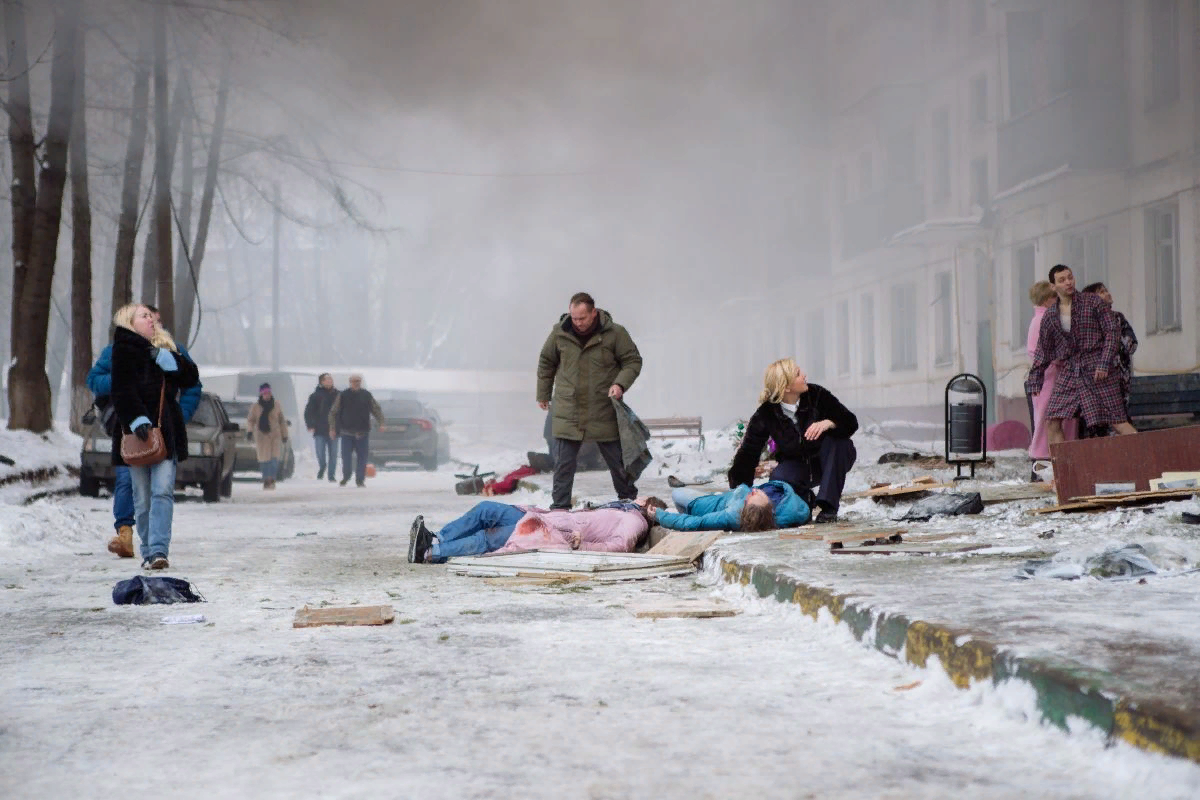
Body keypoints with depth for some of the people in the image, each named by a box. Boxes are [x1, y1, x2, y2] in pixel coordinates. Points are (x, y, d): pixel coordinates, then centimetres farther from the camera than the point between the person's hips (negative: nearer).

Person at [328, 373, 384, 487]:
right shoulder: (343, 395, 2)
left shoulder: (366, 395, 6)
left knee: (362, 457, 0)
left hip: (362, 432, 1)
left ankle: (360, 480, 6)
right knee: (346, 456, -1)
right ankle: (345, 477, 19)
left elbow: (377, 410, 11)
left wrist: (381, 423, -2)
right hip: (346, 432, -1)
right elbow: (333, 412, 6)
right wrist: (332, 428, 1)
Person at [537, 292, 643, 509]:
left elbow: (633, 361, 0)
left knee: (617, 460, 10)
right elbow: (546, 363, 13)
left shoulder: (615, 333, -8)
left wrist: (620, 383, -17)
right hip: (567, 413, 1)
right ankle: (559, 506, 11)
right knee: (563, 463, 2)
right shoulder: (559, 332, -1)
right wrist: (543, 394, 17)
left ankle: (629, 500, 27)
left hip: (604, 413, -1)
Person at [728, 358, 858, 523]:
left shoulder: (817, 395, -19)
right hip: (796, 465, 0)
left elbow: (851, 422, -18)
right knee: (778, 478, -32)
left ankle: (828, 507, -28)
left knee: (835, 439, -32)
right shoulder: (766, 414, -18)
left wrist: (828, 423, -41)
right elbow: (748, 453, -18)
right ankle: (806, 500, 3)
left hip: (830, 460, 0)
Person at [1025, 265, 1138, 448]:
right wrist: (1034, 381, 16)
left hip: (1097, 371, -4)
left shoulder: (1093, 302, 1)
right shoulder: (1050, 316, 11)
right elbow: (1043, 350, 18)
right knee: (1052, 422, -7)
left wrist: (1104, 364, -13)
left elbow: (1113, 331, -3)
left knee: (1118, 421, -7)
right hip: (1068, 373, 4)